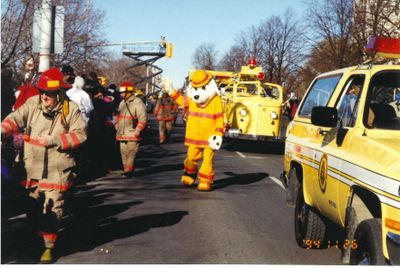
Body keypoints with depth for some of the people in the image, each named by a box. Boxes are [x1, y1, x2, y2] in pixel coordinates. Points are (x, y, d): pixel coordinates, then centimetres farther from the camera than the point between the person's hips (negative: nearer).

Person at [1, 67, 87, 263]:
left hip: (58, 170, -3)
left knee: (52, 209, 2)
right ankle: (44, 234, 38)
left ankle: (49, 246, 18)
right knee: (33, 209, 13)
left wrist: (54, 140, -16)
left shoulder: (70, 109, -6)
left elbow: (80, 135, -7)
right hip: (33, 168, 3)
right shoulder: (32, 104, -1)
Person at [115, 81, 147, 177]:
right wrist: (117, 125, 17)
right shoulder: (122, 103, 16)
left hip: (132, 134, -7)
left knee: (131, 153, -10)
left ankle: (128, 170, -5)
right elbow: (118, 116, 30)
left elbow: (143, 119, -13)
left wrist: (137, 131, -16)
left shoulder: (137, 103, -9)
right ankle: (127, 169, 19)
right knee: (124, 154, 9)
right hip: (122, 134, 7)